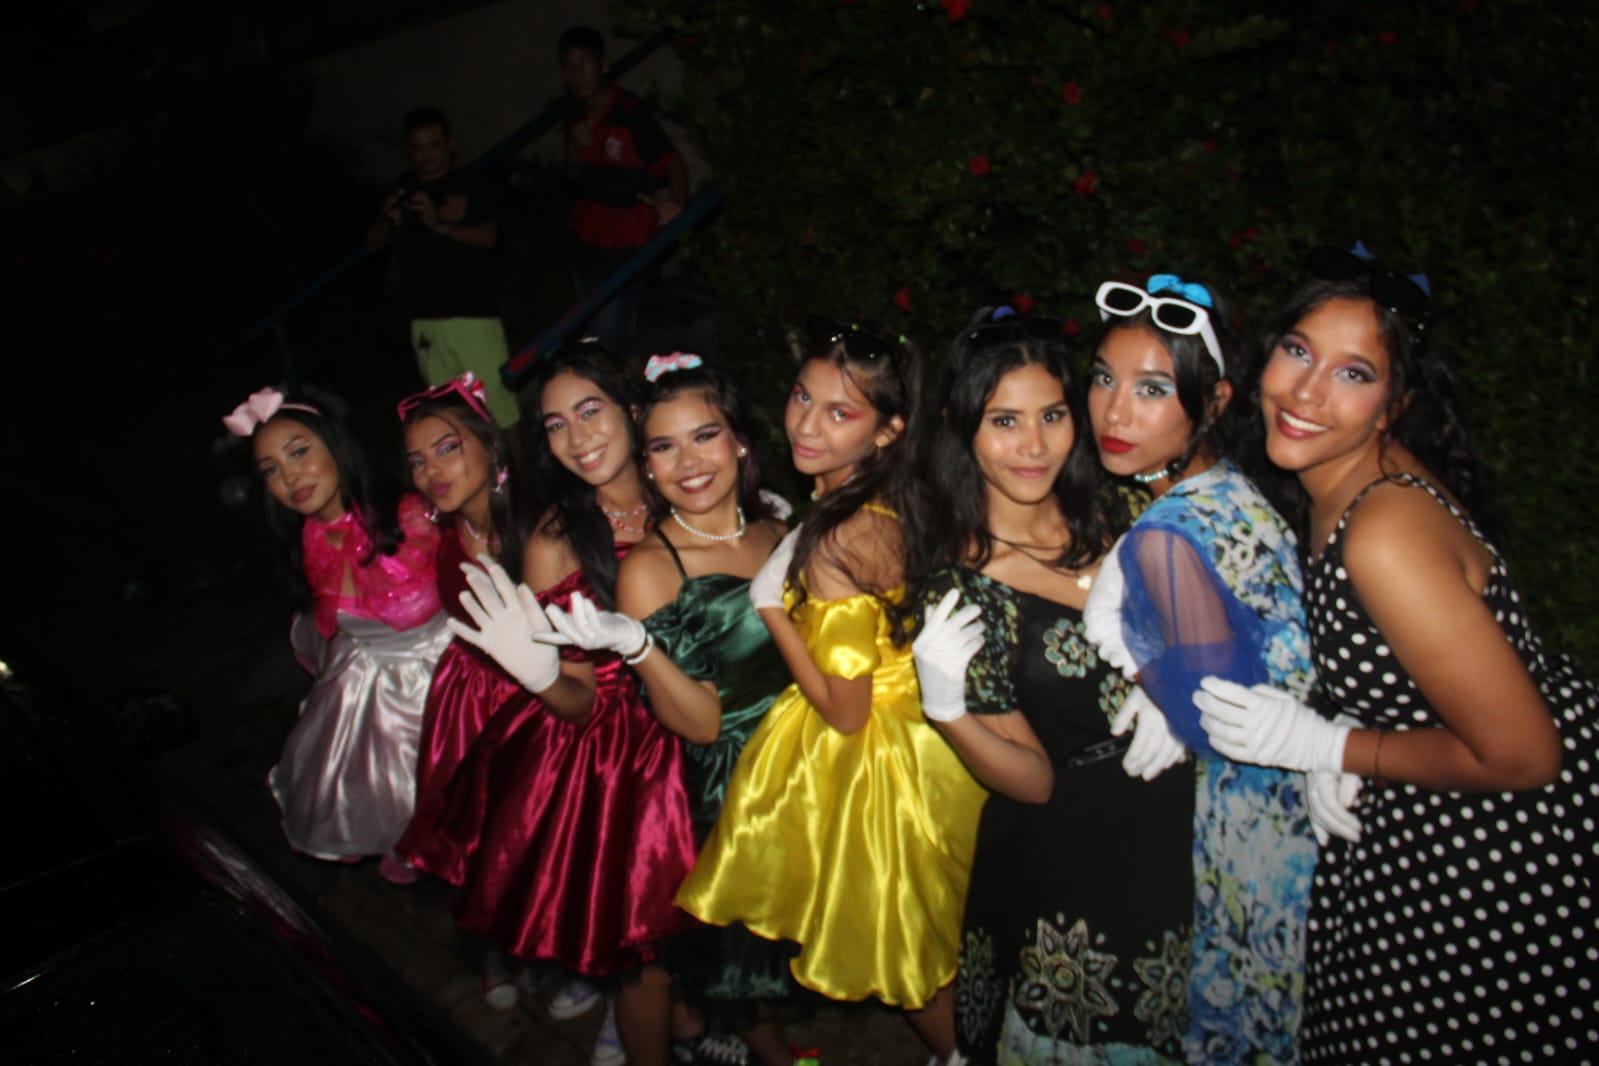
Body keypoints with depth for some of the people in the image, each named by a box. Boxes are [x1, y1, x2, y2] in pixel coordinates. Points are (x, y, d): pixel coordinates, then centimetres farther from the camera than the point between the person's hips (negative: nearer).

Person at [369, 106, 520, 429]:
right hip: (424, 318, 4)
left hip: (474, 312, -4)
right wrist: (388, 220, -7)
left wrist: (440, 225, -26)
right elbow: (373, 242, 15)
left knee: (498, 407, -8)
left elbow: (488, 237, -11)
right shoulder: (403, 193, 15)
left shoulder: (474, 186, 3)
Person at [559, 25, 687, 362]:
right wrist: (576, 151, -13)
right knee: (597, 337, 17)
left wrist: (675, 203, -37)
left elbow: (672, 160, -16)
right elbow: (574, 175, 11)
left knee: (612, 340, -9)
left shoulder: (632, 114, -18)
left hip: (625, 250, -7)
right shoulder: (575, 113, 4)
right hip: (585, 245, 7)